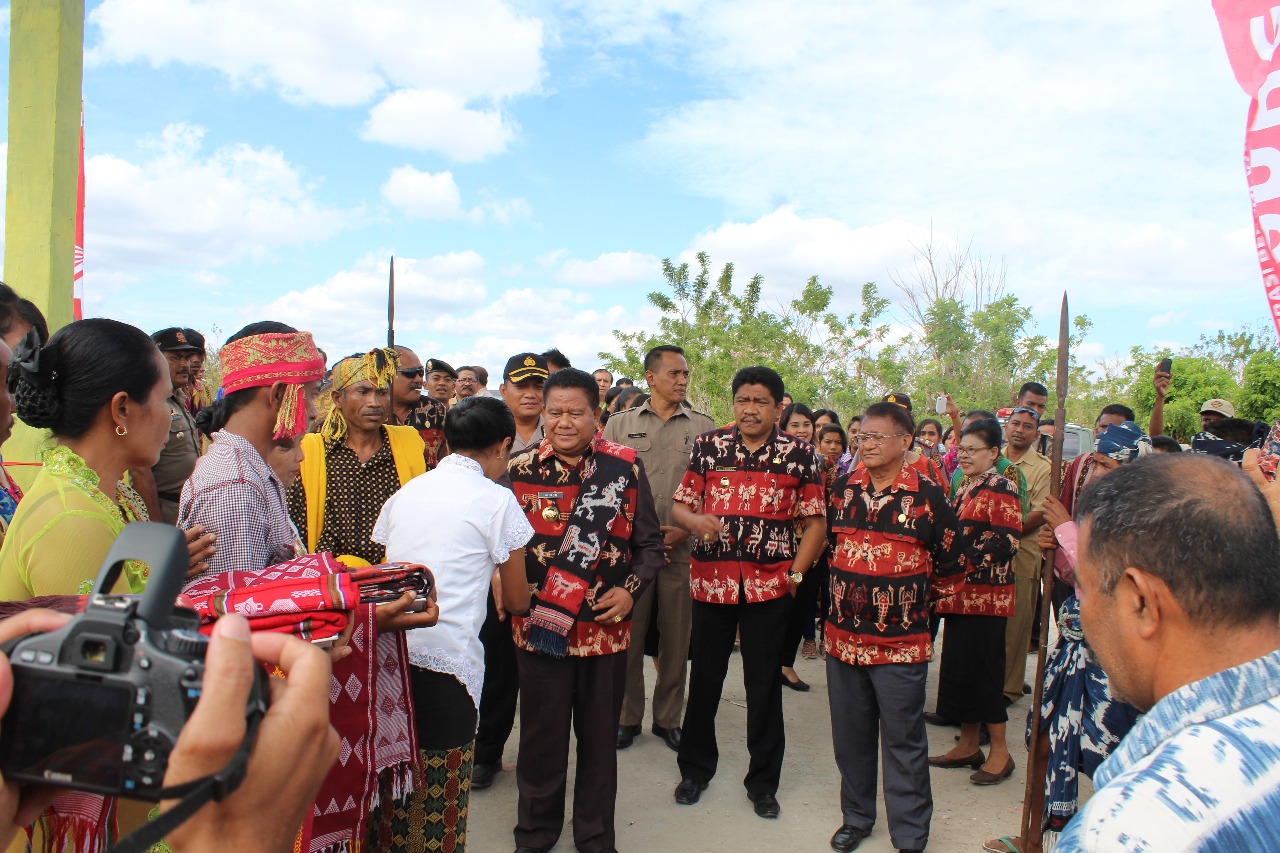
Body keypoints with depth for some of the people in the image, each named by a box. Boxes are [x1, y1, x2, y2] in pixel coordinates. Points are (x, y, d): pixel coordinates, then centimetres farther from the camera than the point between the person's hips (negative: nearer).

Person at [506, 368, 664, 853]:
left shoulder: (625, 465, -3)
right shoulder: (519, 468, -1)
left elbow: (649, 542, 3)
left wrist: (631, 589, -12)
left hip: (606, 626, 0)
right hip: (538, 625, 0)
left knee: (599, 738, 14)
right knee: (542, 737, 11)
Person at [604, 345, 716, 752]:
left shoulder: (704, 426, 7)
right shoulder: (620, 424, 7)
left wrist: (686, 529, -9)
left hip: (684, 547, 0)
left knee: (677, 638, 7)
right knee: (628, 635, 5)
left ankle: (668, 719, 23)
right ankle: (627, 717, 20)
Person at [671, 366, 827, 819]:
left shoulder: (800, 454, 0)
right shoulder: (707, 446, 3)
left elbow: (815, 521, 2)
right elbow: (679, 505, 6)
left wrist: (797, 572, -7)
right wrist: (694, 520, -16)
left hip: (770, 584, -1)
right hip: (711, 580, 1)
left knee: (764, 684, 9)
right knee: (705, 678, 13)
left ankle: (763, 782, 26)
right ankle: (696, 767, 34)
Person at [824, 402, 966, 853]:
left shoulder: (928, 496, -8)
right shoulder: (843, 488, 4)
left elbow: (951, 566, 1)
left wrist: (916, 600, 8)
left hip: (901, 643, -4)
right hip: (843, 637, 4)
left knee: (904, 743, 5)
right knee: (850, 737, 16)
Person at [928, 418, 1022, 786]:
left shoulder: (1001, 489, -11)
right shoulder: (965, 488, 16)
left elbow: (1006, 543, -18)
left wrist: (965, 564, -18)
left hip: (986, 595, -9)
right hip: (960, 594, 9)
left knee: (983, 671, -3)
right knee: (959, 668, 12)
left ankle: (1000, 752, 10)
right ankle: (968, 745, 23)